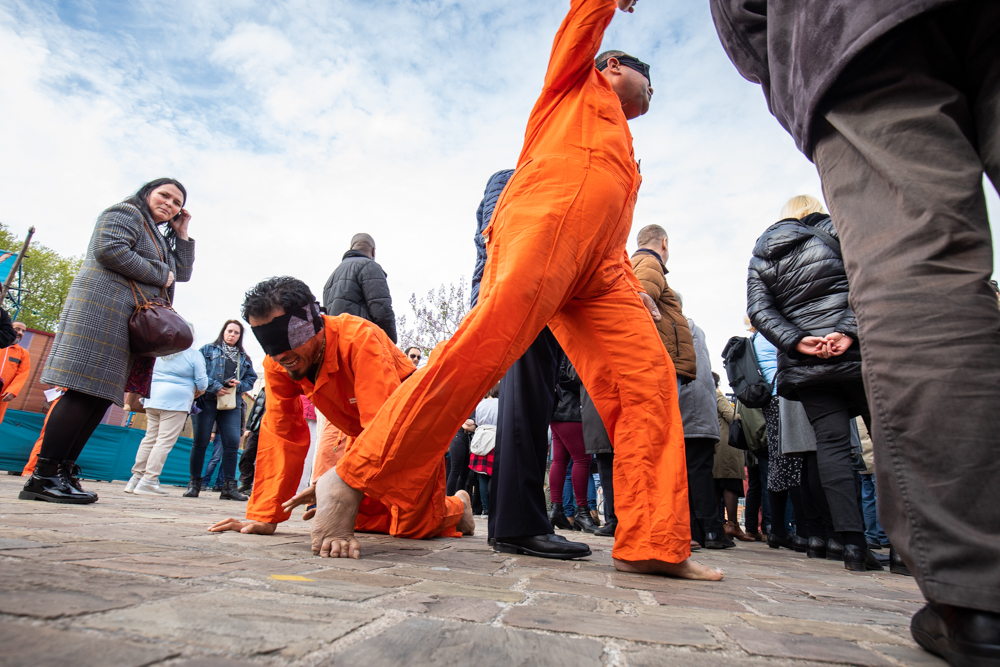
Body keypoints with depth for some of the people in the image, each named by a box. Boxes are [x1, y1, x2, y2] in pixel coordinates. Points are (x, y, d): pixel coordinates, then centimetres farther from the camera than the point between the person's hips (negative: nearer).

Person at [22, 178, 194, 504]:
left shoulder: (159, 238, 30)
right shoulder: (126, 213, 4)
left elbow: (182, 273, 25)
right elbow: (110, 250, -12)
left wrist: (182, 234, 21)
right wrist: (160, 275, -6)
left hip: (129, 325, 9)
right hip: (103, 308, -9)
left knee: (101, 396, 2)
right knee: (86, 392, -15)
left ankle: (63, 472, 3)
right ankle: (43, 477, -14)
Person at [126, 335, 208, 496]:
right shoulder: (194, 355, -3)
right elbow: (201, 381, -5)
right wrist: (199, 391, 16)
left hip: (152, 398, 6)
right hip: (177, 400, -6)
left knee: (149, 438, 12)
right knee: (165, 440, -5)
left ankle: (136, 478, 16)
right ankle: (149, 480, -7)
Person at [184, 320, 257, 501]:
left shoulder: (244, 358, 20)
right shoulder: (208, 350, 11)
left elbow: (252, 379, 14)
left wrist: (238, 385, -6)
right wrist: (215, 387, -14)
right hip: (207, 400, -2)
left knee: (232, 443, -7)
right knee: (200, 441, -1)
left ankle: (229, 486, -2)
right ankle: (194, 482, 11)